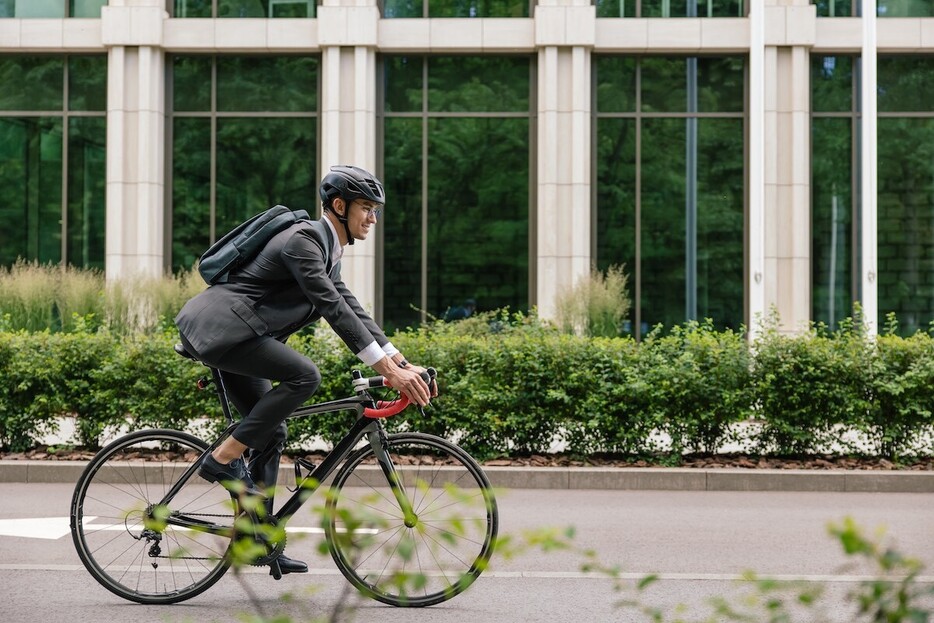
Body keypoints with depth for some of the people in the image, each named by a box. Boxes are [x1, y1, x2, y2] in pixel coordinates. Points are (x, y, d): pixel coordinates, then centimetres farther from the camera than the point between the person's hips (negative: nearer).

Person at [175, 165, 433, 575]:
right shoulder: (303, 239, -16)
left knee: (271, 433, 10)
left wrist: (402, 363, 6)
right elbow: (334, 309, -24)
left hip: (229, 335, 11)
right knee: (303, 375, -24)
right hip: (219, 327, -11)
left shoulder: (328, 250, 15)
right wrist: (388, 368, -26)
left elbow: (351, 310, 15)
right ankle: (223, 459, -16)